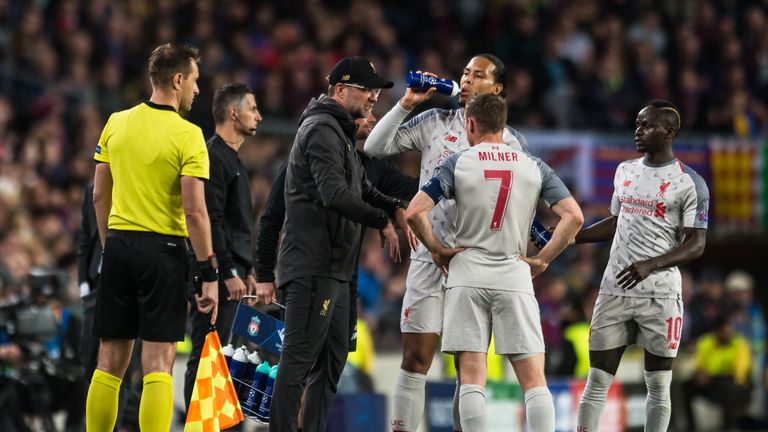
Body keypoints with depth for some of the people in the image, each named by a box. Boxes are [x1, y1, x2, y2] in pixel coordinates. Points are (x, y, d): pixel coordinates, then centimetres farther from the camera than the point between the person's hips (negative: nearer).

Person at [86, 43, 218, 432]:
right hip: (163, 249, -5)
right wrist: (209, 274, -10)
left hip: (119, 243, 5)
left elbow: (99, 195, 10)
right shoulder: (187, 135, -10)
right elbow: (194, 211, -14)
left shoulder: (116, 123, 5)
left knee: (110, 362, 10)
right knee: (158, 364, -3)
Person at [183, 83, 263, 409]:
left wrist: (247, 270, 23)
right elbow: (210, 221, -19)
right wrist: (229, 273, -21)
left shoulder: (231, 159, 20)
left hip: (231, 274, 10)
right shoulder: (214, 157, -12)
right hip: (217, 274, -10)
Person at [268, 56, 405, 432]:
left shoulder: (340, 132, 22)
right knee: (299, 358, -12)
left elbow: (362, 189, 22)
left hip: (334, 268, 11)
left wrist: (396, 208, 3)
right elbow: (334, 194, -23)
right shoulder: (322, 129, -11)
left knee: (333, 358, 13)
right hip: (313, 265, -11)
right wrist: (382, 221, -16)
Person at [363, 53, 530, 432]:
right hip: (430, 257, -1)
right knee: (416, 357, -5)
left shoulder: (512, 143, 6)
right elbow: (375, 147, 2)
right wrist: (406, 104, -6)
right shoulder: (435, 122, 5)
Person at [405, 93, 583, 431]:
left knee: (471, 376, -1)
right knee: (534, 379, 1)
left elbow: (414, 213, -8)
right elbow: (574, 216, -3)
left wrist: (436, 249, 6)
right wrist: (542, 259, 4)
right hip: (515, 277, 1)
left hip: (467, 275, -1)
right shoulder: (534, 167, 6)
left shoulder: (457, 164, 0)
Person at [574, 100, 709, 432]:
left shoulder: (689, 183, -6)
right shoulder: (625, 171, 11)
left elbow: (696, 245, -10)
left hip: (659, 296, -5)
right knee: (598, 381, 2)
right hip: (614, 292, 5)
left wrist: (651, 265, -24)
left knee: (658, 385, 3)